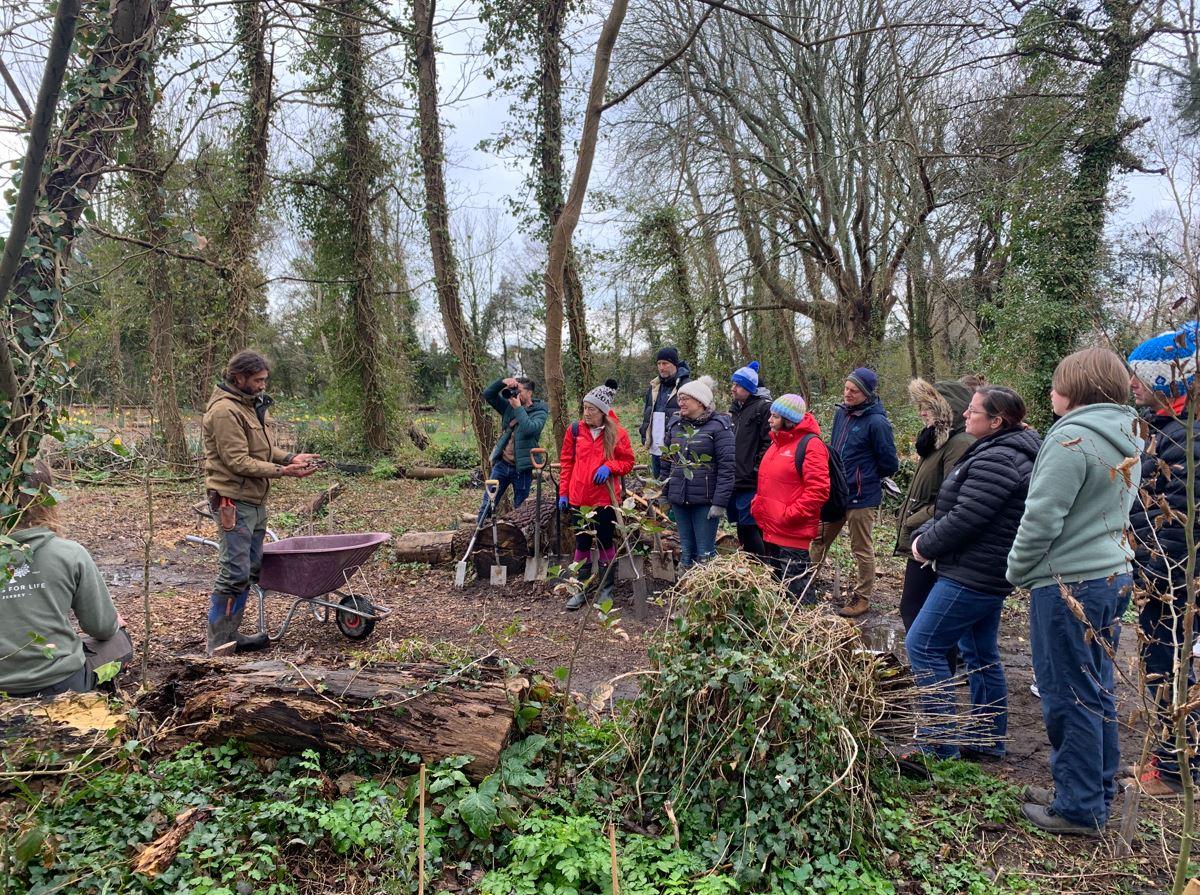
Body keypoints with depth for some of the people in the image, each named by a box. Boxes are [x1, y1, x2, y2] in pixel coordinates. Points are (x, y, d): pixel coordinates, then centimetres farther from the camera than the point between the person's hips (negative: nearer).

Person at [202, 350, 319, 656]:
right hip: (234, 502, -10)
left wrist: (291, 458, 2)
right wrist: (282, 471, -20)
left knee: (250, 570, 14)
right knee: (235, 572, -7)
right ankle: (218, 642, 3)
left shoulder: (251, 405, 16)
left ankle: (231, 635, 23)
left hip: (255, 500, 10)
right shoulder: (225, 410, -16)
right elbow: (238, 461, -19)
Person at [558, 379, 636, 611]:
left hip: (606, 498, -2)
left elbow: (628, 462, 1)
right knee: (582, 544, 11)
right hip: (579, 499, 2)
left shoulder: (617, 433, -6)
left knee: (606, 543, 9)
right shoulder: (575, 430, 0)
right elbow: (566, 462, 6)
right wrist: (563, 492, 3)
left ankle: (606, 590, 22)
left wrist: (609, 466, -18)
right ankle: (581, 590, 22)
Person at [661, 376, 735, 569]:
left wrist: (720, 502, -17)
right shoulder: (675, 424, 11)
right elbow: (667, 462, 18)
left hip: (705, 500, -6)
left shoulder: (719, 426, -8)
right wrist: (664, 494, 16)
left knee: (705, 553, -1)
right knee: (686, 549, 14)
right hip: (679, 499, 6)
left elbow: (726, 467, -13)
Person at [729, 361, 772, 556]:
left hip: (751, 483, -8)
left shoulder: (763, 408, -9)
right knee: (742, 528, 14)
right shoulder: (734, 409, 17)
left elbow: (769, 442, -16)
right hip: (733, 480, 8)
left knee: (751, 529, -7)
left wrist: (757, 468, -16)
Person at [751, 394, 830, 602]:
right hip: (772, 531, 9)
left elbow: (818, 490, -20)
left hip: (794, 534, -9)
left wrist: (790, 514, -20)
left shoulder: (811, 445, -13)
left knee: (795, 587, -3)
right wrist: (758, 504, 11)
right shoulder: (777, 442, 15)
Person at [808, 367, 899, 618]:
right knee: (818, 540, 16)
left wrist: (866, 478, 2)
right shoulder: (841, 413, 5)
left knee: (862, 550, 7)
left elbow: (890, 464, -12)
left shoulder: (877, 422, -18)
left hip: (861, 498, -7)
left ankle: (862, 597, 20)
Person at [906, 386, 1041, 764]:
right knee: (982, 655, 17)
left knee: (922, 646, -5)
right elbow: (954, 507, 16)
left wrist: (927, 546, -10)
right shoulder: (997, 452, 14)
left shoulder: (996, 461, -21)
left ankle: (940, 742, 0)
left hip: (972, 575, -11)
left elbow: (964, 519, -25)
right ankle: (988, 742, 27)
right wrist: (923, 534, 4)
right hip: (987, 574, 11)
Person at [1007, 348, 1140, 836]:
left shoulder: (1072, 438, -18)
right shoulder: (1127, 439, 11)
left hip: (1070, 584, -9)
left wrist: (1018, 570, -6)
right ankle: (1098, 791, 32)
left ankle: (1078, 808, 13)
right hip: (1113, 575, 9)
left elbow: (1042, 517, -21)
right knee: (1096, 691, 19)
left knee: (1068, 696, 2)